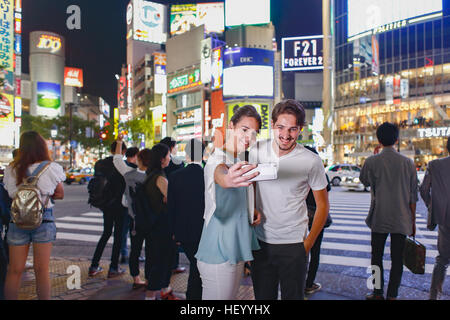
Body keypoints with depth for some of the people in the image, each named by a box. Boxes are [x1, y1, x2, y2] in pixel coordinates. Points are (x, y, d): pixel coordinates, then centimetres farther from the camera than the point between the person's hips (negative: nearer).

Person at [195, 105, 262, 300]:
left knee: (231, 297, 19)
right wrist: (229, 179, -63)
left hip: (235, 251, 9)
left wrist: (252, 212, 5)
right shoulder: (217, 160, -15)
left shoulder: (238, 164, 13)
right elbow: (219, 174, -41)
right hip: (219, 255, -9)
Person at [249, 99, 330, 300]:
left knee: (293, 296, 11)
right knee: (262, 296, 15)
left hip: (293, 244, -2)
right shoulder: (257, 151, -4)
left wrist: (308, 244, -4)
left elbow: (322, 206, -2)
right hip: (261, 241, 3)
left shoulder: (311, 161, -11)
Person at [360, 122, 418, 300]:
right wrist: (413, 220, 11)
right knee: (397, 259, 9)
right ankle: (392, 295, 15)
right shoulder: (408, 163, -2)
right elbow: (413, 196, 2)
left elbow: (364, 181, 12)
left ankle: (378, 293, 19)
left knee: (377, 257, 12)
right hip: (401, 220, 2)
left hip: (379, 218, -1)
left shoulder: (372, 161, -8)